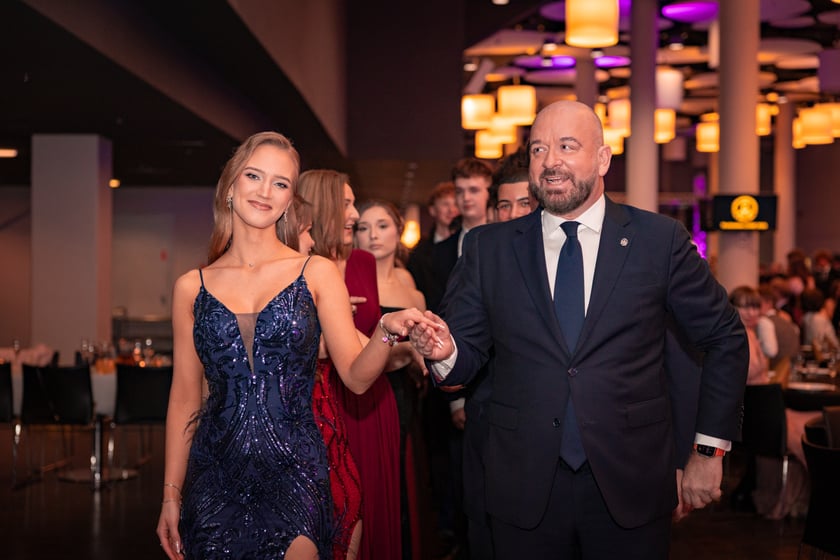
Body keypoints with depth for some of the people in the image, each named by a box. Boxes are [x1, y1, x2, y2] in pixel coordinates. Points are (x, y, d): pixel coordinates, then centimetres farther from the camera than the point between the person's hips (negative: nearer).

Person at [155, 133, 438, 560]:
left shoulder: (316, 274, 1)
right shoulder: (192, 288, 4)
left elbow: (356, 376, -2)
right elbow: (185, 397, 8)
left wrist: (387, 332, -22)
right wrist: (171, 495, 7)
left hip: (294, 471, -1)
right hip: (215, 474, 1)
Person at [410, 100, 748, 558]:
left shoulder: (660, 240, -2)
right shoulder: (489, 249, 3)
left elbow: (724, 339, 5)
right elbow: (468, 352, 4)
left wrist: (710, 451, 4)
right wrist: (444, 351, -19)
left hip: (630, 486, -1)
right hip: (523, 489, 2)